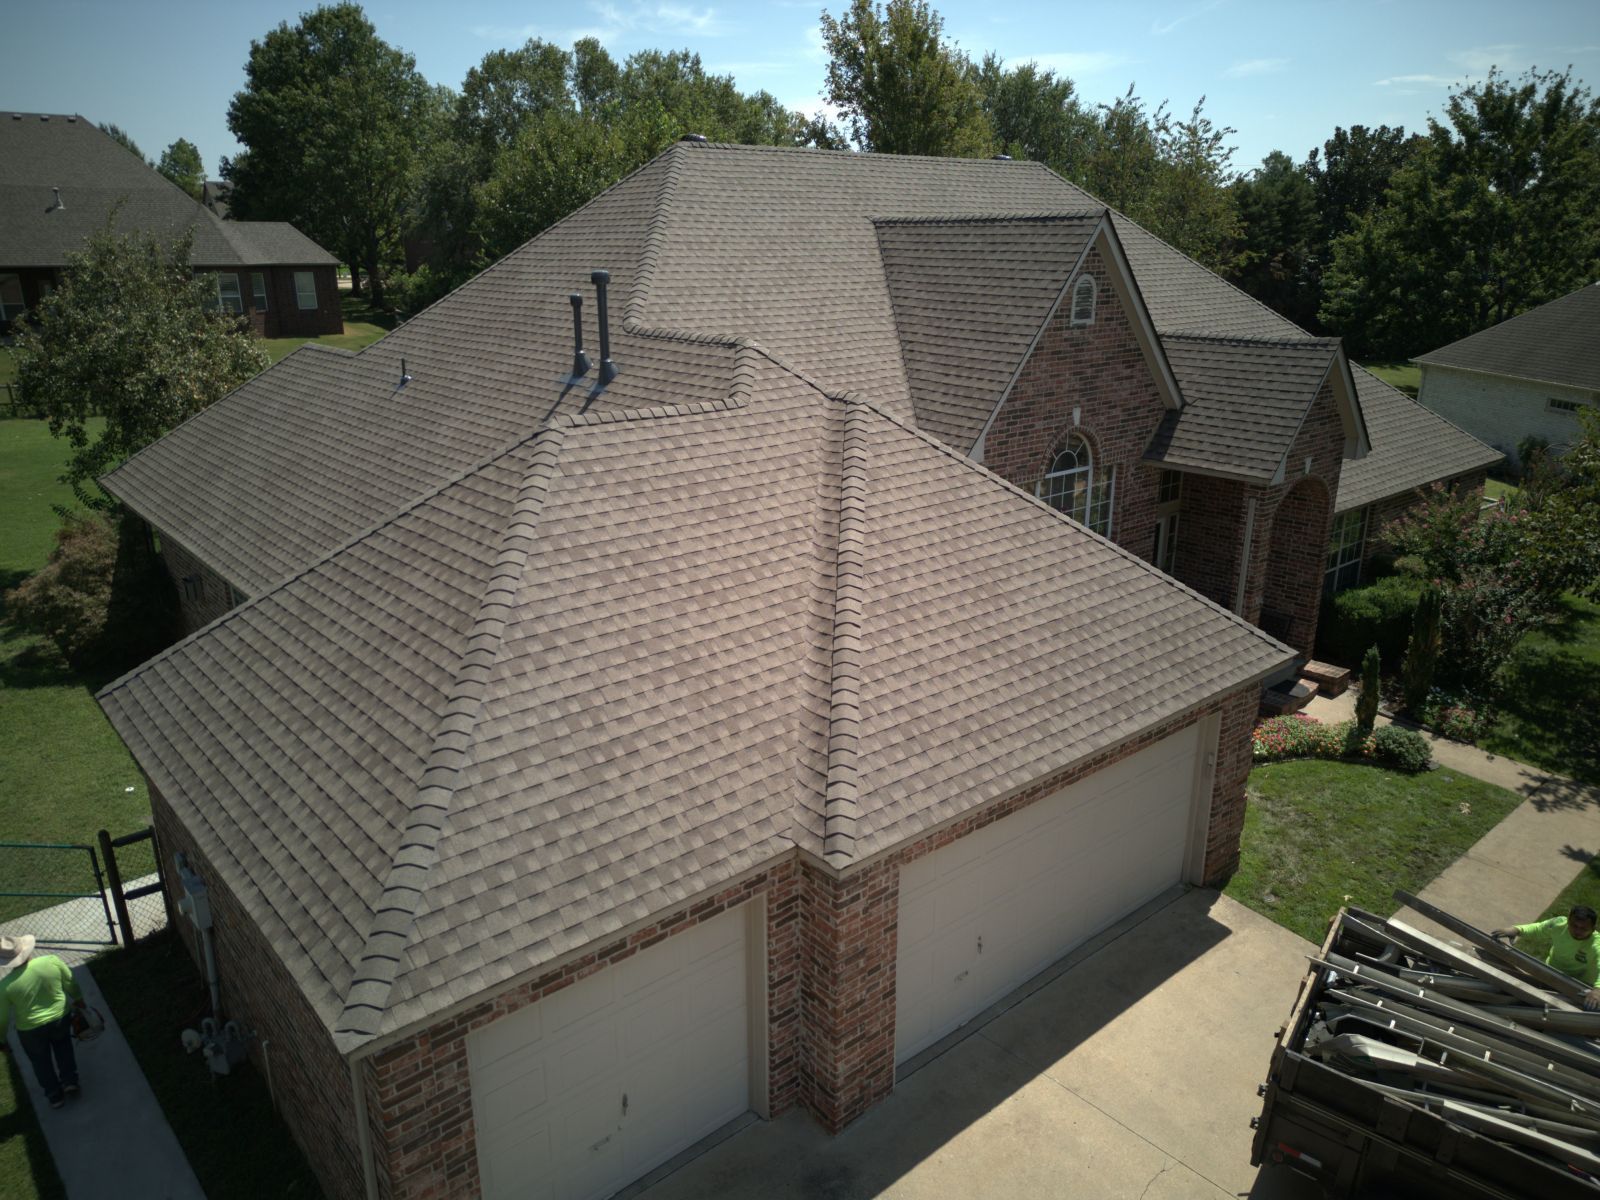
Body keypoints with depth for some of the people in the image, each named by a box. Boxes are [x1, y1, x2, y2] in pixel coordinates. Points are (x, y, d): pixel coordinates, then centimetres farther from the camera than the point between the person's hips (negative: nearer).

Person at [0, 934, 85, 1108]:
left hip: (31, 1030, -2)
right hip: (60, 1018, 2)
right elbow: (71, 984, -4)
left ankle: (55, 1096, 38)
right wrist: (78, 999, 15)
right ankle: (70, 1081, 32)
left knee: (41, 1061, 24)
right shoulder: (52, 961, -20)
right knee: (63, 1047, 32)